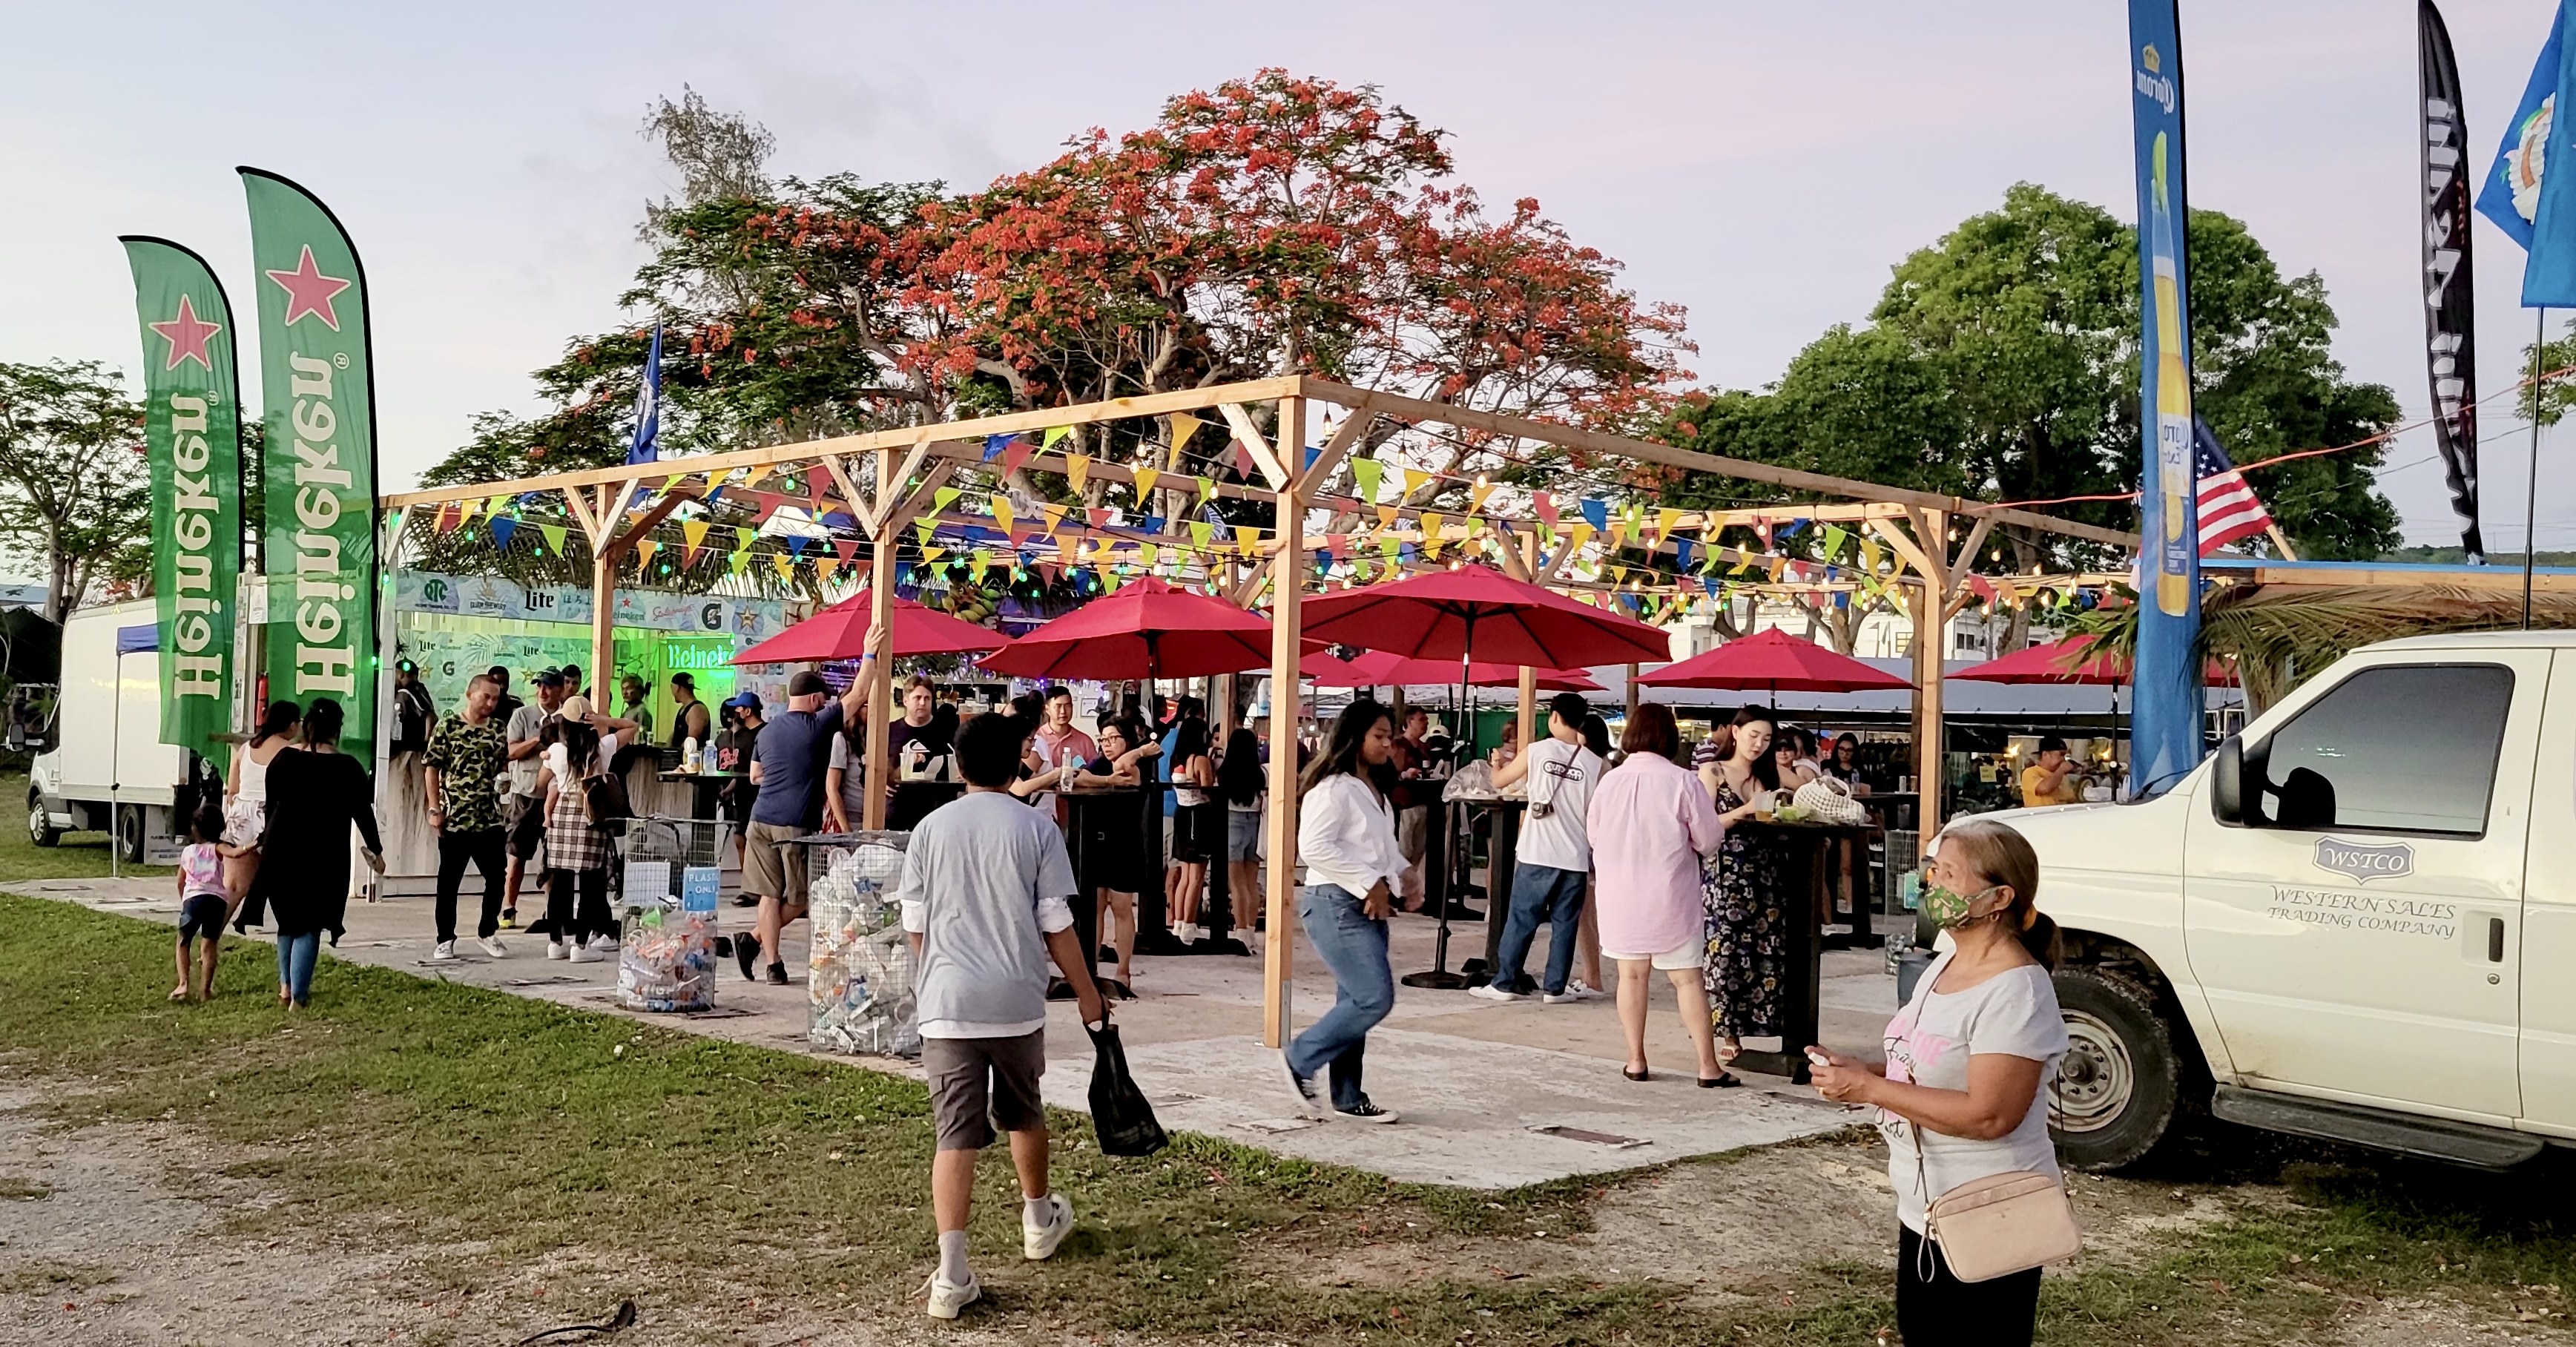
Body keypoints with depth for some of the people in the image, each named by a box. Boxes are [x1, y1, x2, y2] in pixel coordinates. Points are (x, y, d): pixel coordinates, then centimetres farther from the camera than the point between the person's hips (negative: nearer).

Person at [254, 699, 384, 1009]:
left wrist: (268, 843, 26)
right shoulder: (347, 768, -6)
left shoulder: (283, 760, 4)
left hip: (280, 853, 3)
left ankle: (286, 984, 20)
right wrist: (376, 851, 9)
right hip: (324, 856, -3)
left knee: (288, 920, 21)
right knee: (310, 926, 1)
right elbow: (363, 813, -2)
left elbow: (271, 806, 12)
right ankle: (298, 996, -3)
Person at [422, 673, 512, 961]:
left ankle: (488, 932, 21)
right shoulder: (447, 727, -4)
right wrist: (435, 809, -8)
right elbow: (433, 768, -4)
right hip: (454, 818, -4)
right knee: (449, 882, 5)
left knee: (497, 877, 5)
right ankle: (445, 940, 14)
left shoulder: (498, 729, 8)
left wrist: (504, 776, -3)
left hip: (490, 818, 4)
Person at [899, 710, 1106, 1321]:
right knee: (1023, 1113, 22)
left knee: (955, 1133, -2)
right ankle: (1039, 1219, 43)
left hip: (946, 1001, 0)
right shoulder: (1036, 827, -3)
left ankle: (952, 1274, -10)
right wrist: (1086, 993, 9)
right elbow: (1057, 925, -3)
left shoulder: (931, 828, 3)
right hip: (1017, 1000, 0)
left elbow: (914, 923, 8)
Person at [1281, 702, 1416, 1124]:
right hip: (1336, 904, -10)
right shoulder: (1332, 789, -13)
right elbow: (1315, 846, -23)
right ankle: (1300, 1059, -1)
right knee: (1375, 997, -15)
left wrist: (1399, 875, 9)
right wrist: (1369, 883, -20)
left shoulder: (1374, 791, 18)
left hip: (1369, 907, 10)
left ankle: (1348, 1097, 17)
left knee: (1356, 1003, 10)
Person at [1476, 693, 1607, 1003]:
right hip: (1575, 858, 1)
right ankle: (1555, 987, 11)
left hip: (1537, 855, -1)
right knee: (1564, 923, 8)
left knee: (1520, 920, 6)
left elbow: (1498, 782, 12)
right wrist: (1596, 855, 16)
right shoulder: (1594, 764, 0)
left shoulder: (1536, 752, -2)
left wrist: (1496, 764, 31)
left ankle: (1505, 983, 10)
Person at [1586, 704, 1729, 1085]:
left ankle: (1636, 1061, 15)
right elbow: (1708, 841, -8)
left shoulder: (1610, 780, -4)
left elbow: (1593, 836, 8)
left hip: (1620, 897, 3)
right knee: (1687, 978, 3)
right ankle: (1709, 1066, 4)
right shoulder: (1682, 782, -13)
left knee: (1633, 974, 12)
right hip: (1671, 897, -3)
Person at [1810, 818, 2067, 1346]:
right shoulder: (1945, 966, 7)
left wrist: (1870, 1089, -24)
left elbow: (1989, 1115, -29)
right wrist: (1860, 1071, -1)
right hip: (1924, 1210, 10)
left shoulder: (2015, 992, -23)